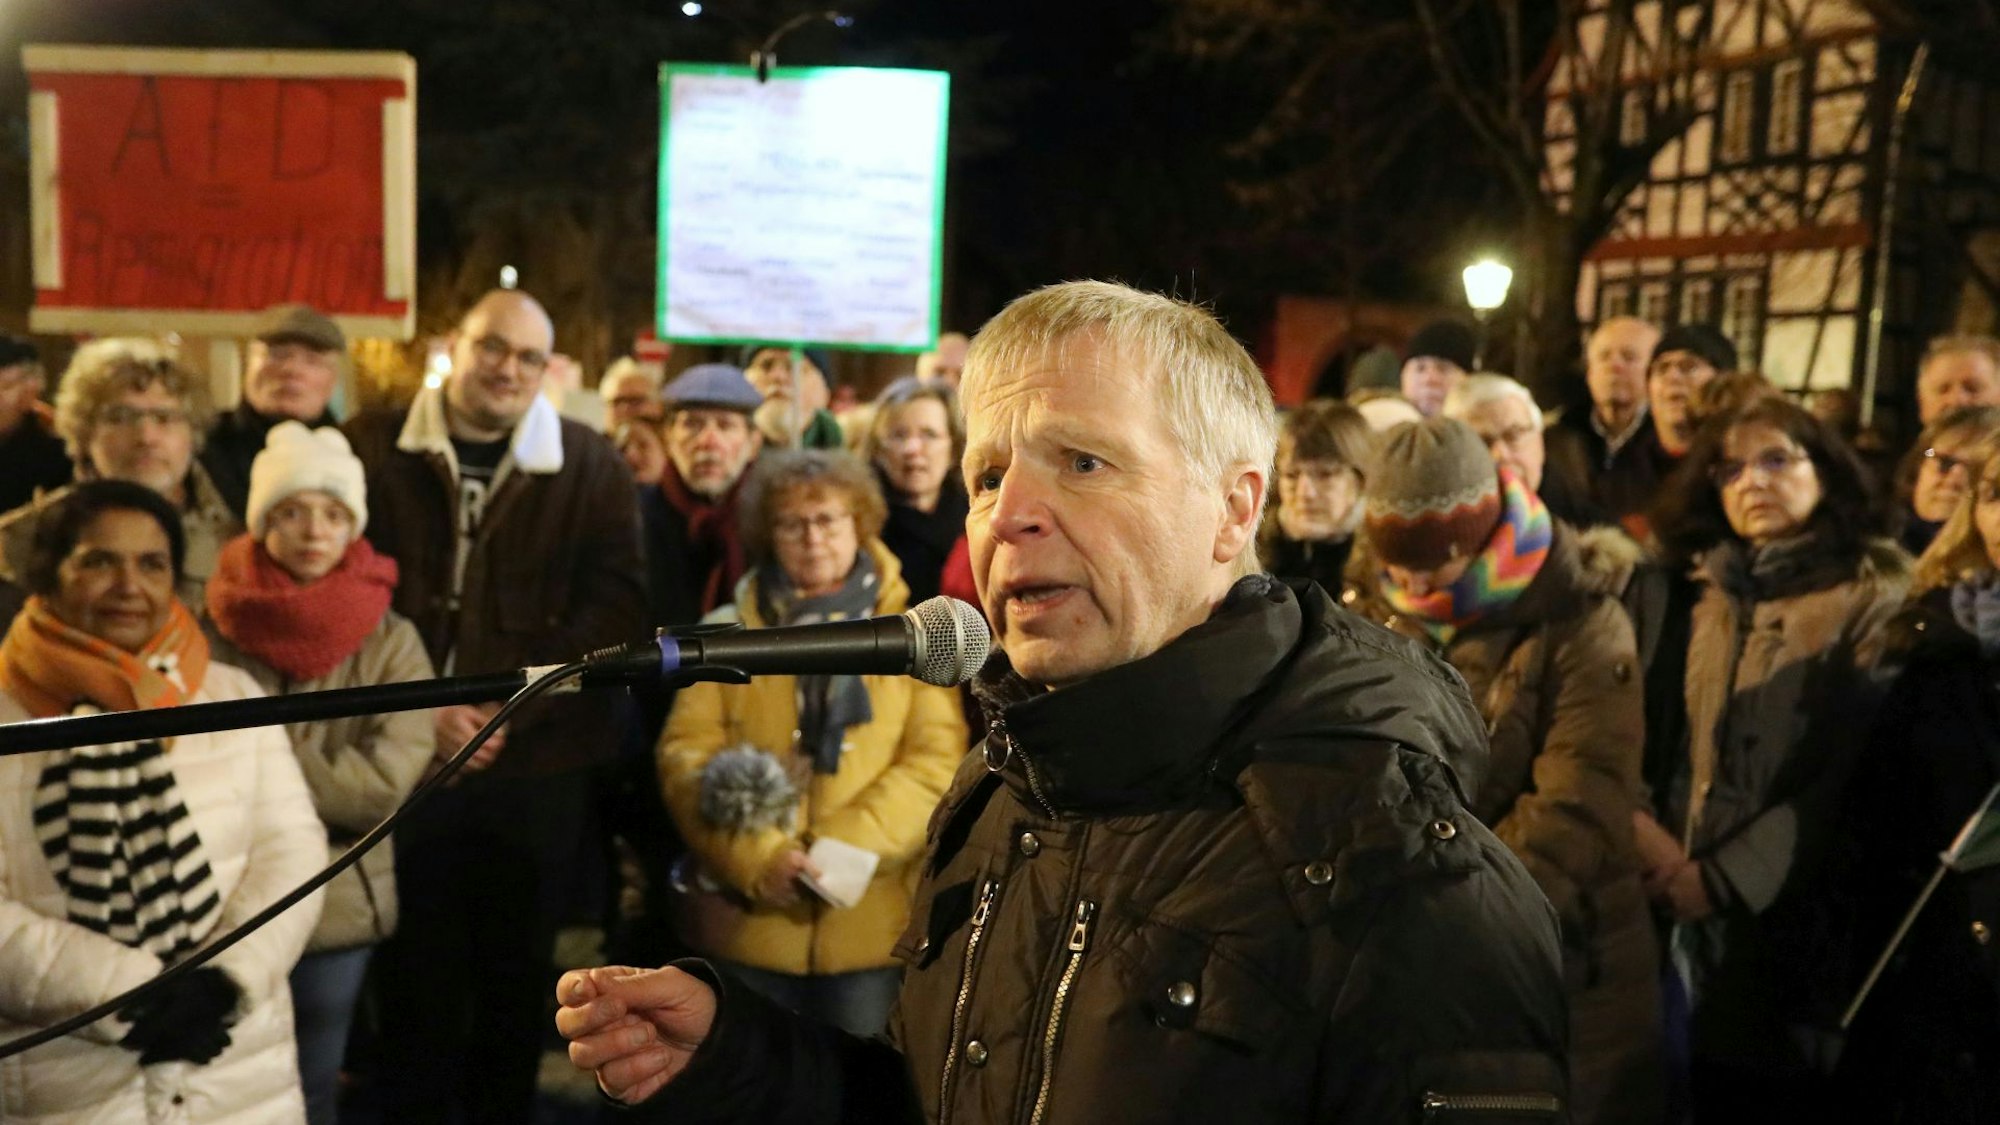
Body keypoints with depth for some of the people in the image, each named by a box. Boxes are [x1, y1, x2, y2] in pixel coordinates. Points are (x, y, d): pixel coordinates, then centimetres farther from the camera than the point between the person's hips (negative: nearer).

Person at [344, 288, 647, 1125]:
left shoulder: (589, 466, 3)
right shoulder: (374, 449, 1)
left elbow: (615, 602, -2)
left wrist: (515, 701, -12)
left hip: (538, 761, 1)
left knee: (518, 970, 12)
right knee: (415, 967, 9)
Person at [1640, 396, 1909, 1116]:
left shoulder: (1875, 598, -4)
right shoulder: (1714, 597, 14)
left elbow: (1857, 770, -13)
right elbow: (1689, 752, 11)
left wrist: (1724, 876, -15)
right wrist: (1664, 843, -8)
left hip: (1808, 915, -5)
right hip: (1707, 919, 5)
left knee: (1796, 1095, 3)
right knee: (1719, 1095, 10)